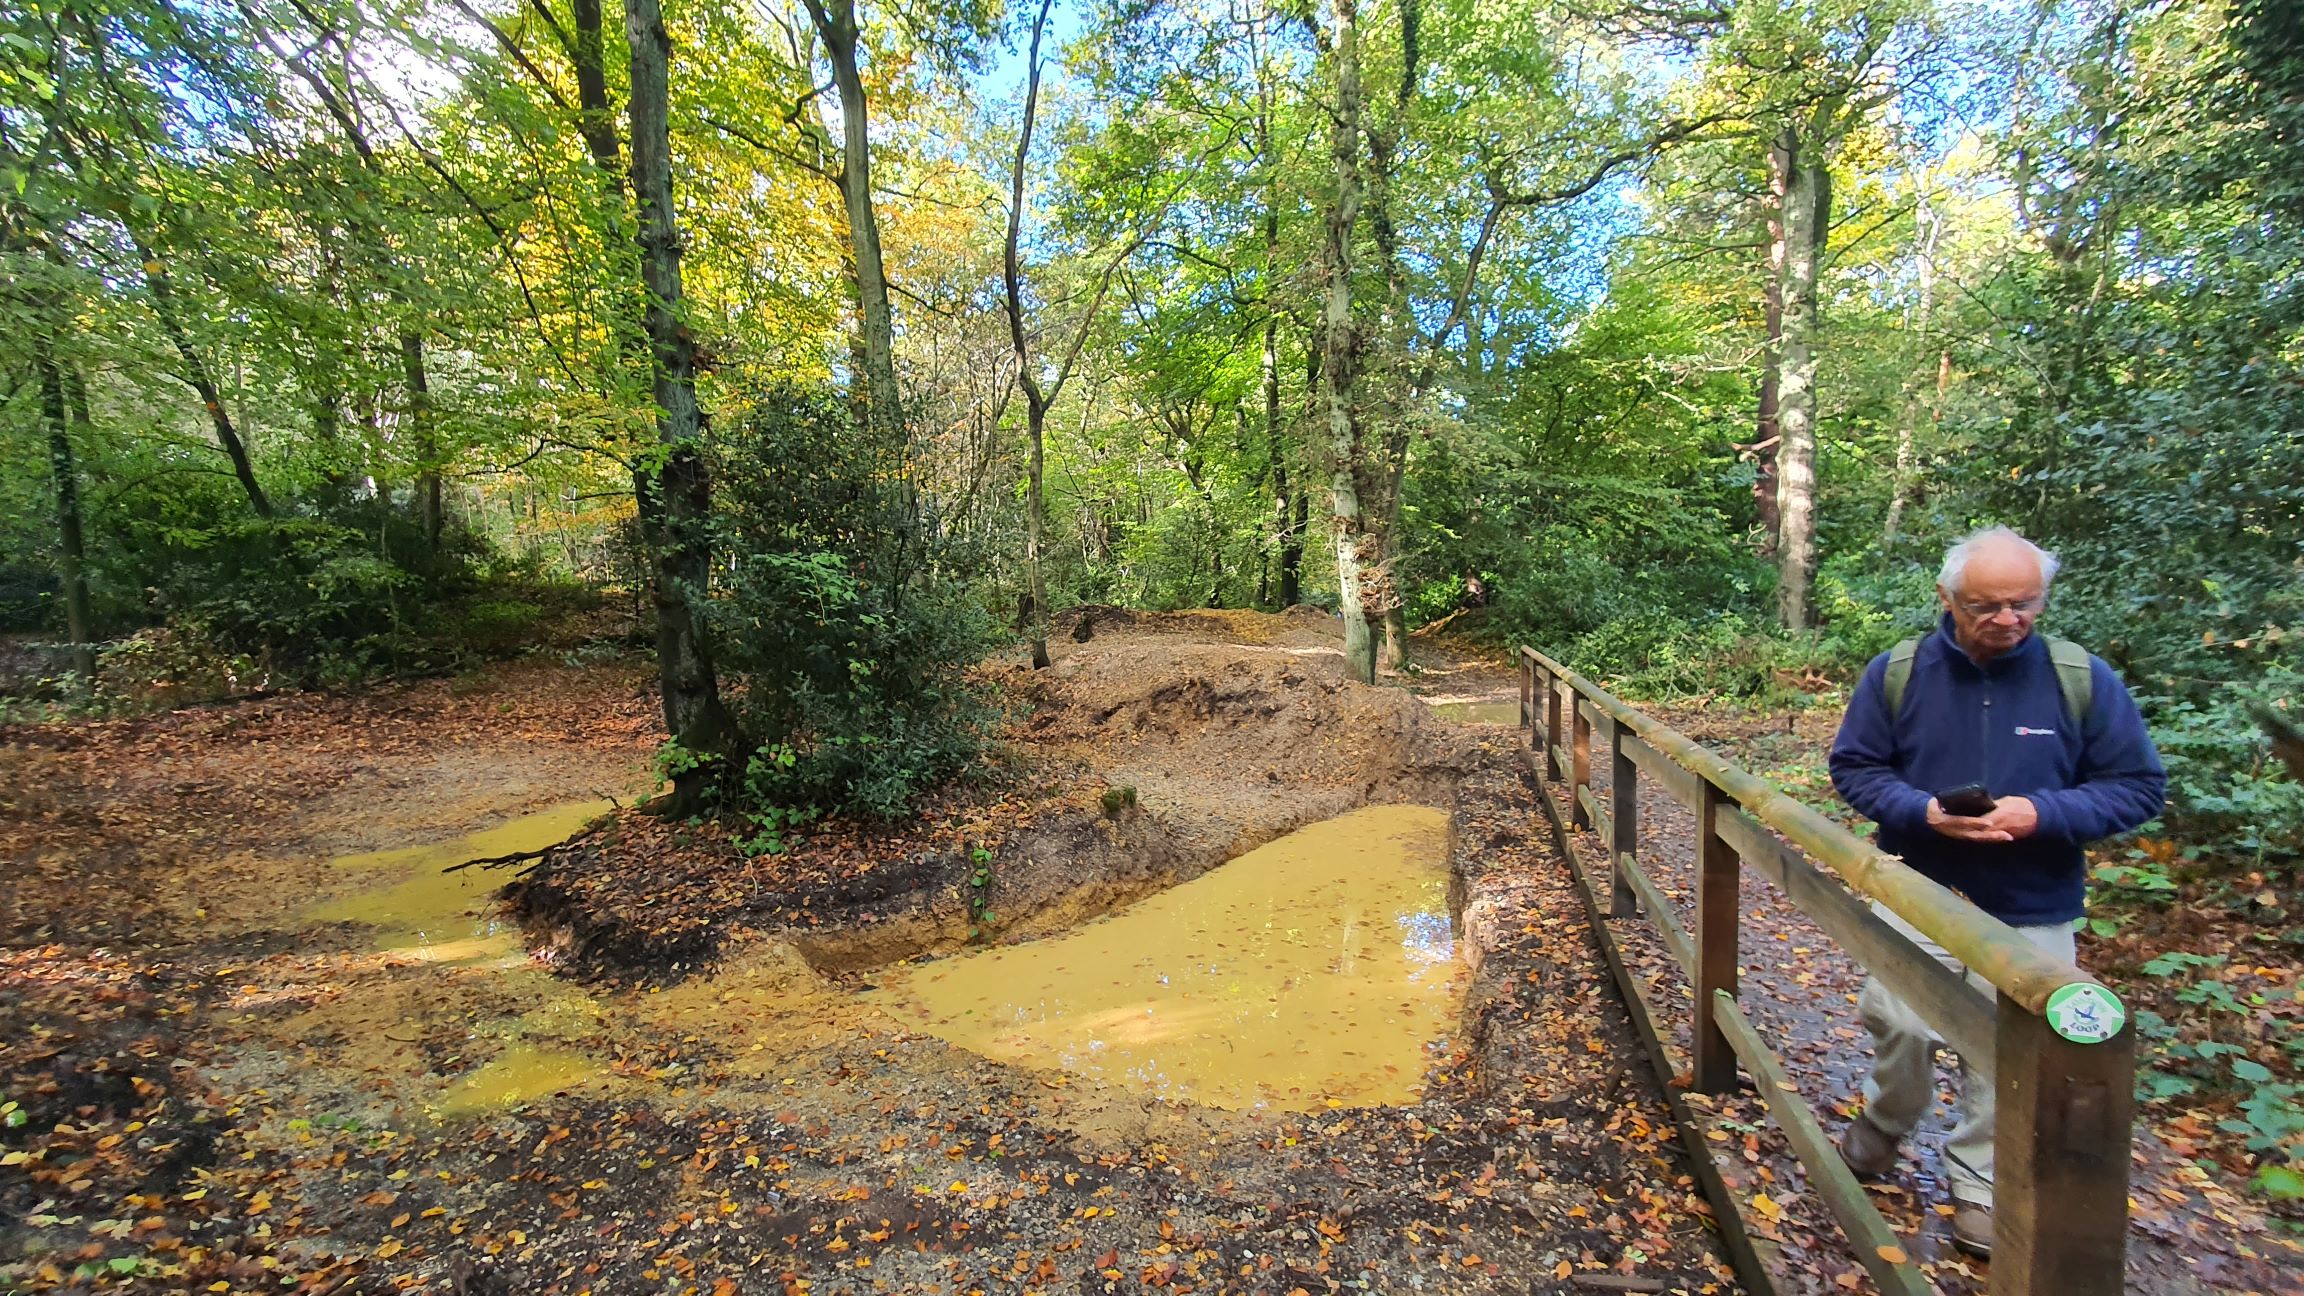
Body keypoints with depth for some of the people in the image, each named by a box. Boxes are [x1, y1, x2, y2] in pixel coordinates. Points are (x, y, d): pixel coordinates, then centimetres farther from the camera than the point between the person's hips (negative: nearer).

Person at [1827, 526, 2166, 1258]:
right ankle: (1882, 1129, 31)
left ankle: (1979, 1186, 31)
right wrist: (1923, 810, -20)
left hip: (2030, 914, 1)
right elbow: (1853, 766, -2)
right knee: (1901, 1027, -1)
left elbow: (2138, 786, -3)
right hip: (1918, 894, 0)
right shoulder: (1897, 673, -7)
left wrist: (2042, 814, -21)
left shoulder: (2083, 679, -7)